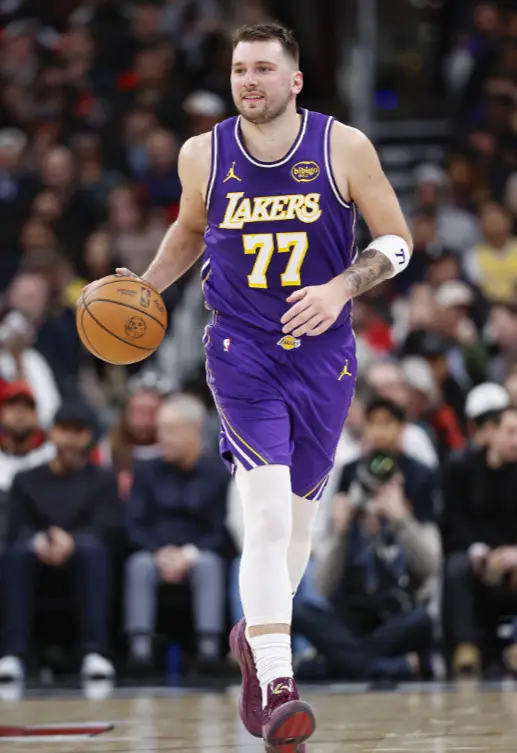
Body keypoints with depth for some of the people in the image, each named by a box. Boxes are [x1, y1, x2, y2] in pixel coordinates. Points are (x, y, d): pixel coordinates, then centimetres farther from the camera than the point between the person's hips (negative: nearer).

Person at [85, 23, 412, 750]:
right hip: (242, 354, -1)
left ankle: (255, 637, 42)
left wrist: (340, 288, -18)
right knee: (269, 513, -19)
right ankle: (278, 689, -23)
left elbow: (396, 239, -2)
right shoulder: (203, 155, -1)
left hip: (323, 356, 2)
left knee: (298, 518, 15)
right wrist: (146, 285, 4)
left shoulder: (344, 148, -6)